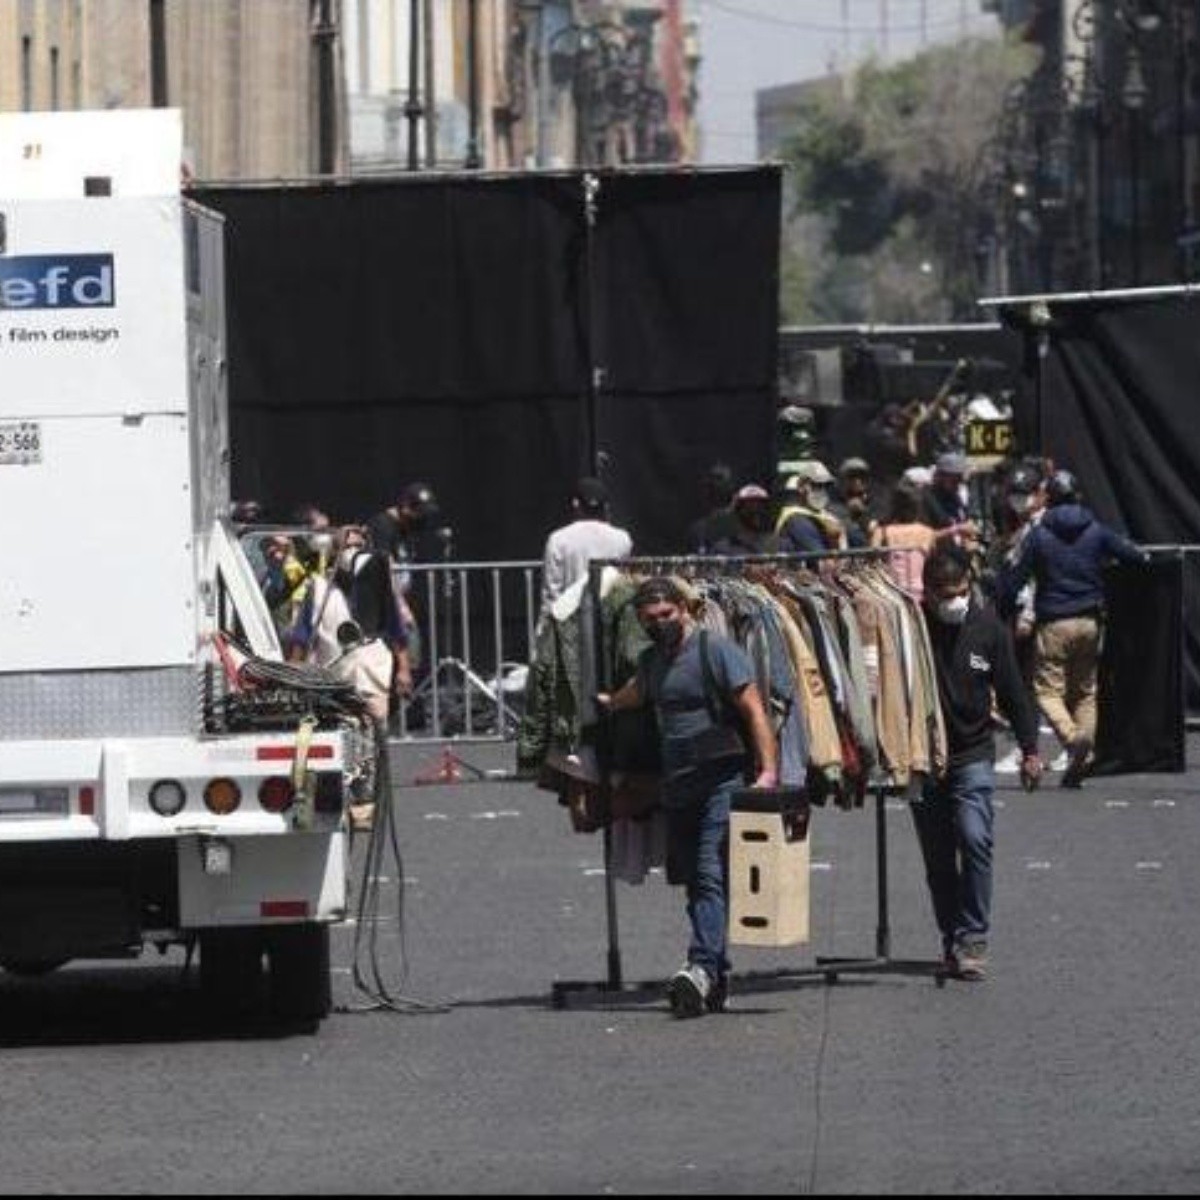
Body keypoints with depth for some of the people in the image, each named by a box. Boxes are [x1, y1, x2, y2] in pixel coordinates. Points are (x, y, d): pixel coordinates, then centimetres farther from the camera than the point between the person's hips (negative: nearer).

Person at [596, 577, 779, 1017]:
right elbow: (636, 693, 42)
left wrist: (768, 770, -22)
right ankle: (717, 979, 12)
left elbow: (753, 711, -13)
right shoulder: (652, 661, 16)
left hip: (723, 780, -8)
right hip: (678, 789, 8)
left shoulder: (715, 650, -6)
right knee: (694, 882, 8)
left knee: (711, 876, -19)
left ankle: (703, 966, -33)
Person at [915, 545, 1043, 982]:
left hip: (973, 757, -1)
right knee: (938, 858, 6)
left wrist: (1029, 749, 7)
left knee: (975, 839, -17)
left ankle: (973, 939, -14)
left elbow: (1013, 692, 7)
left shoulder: (987, 627, -2)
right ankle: (953, 939, 18)